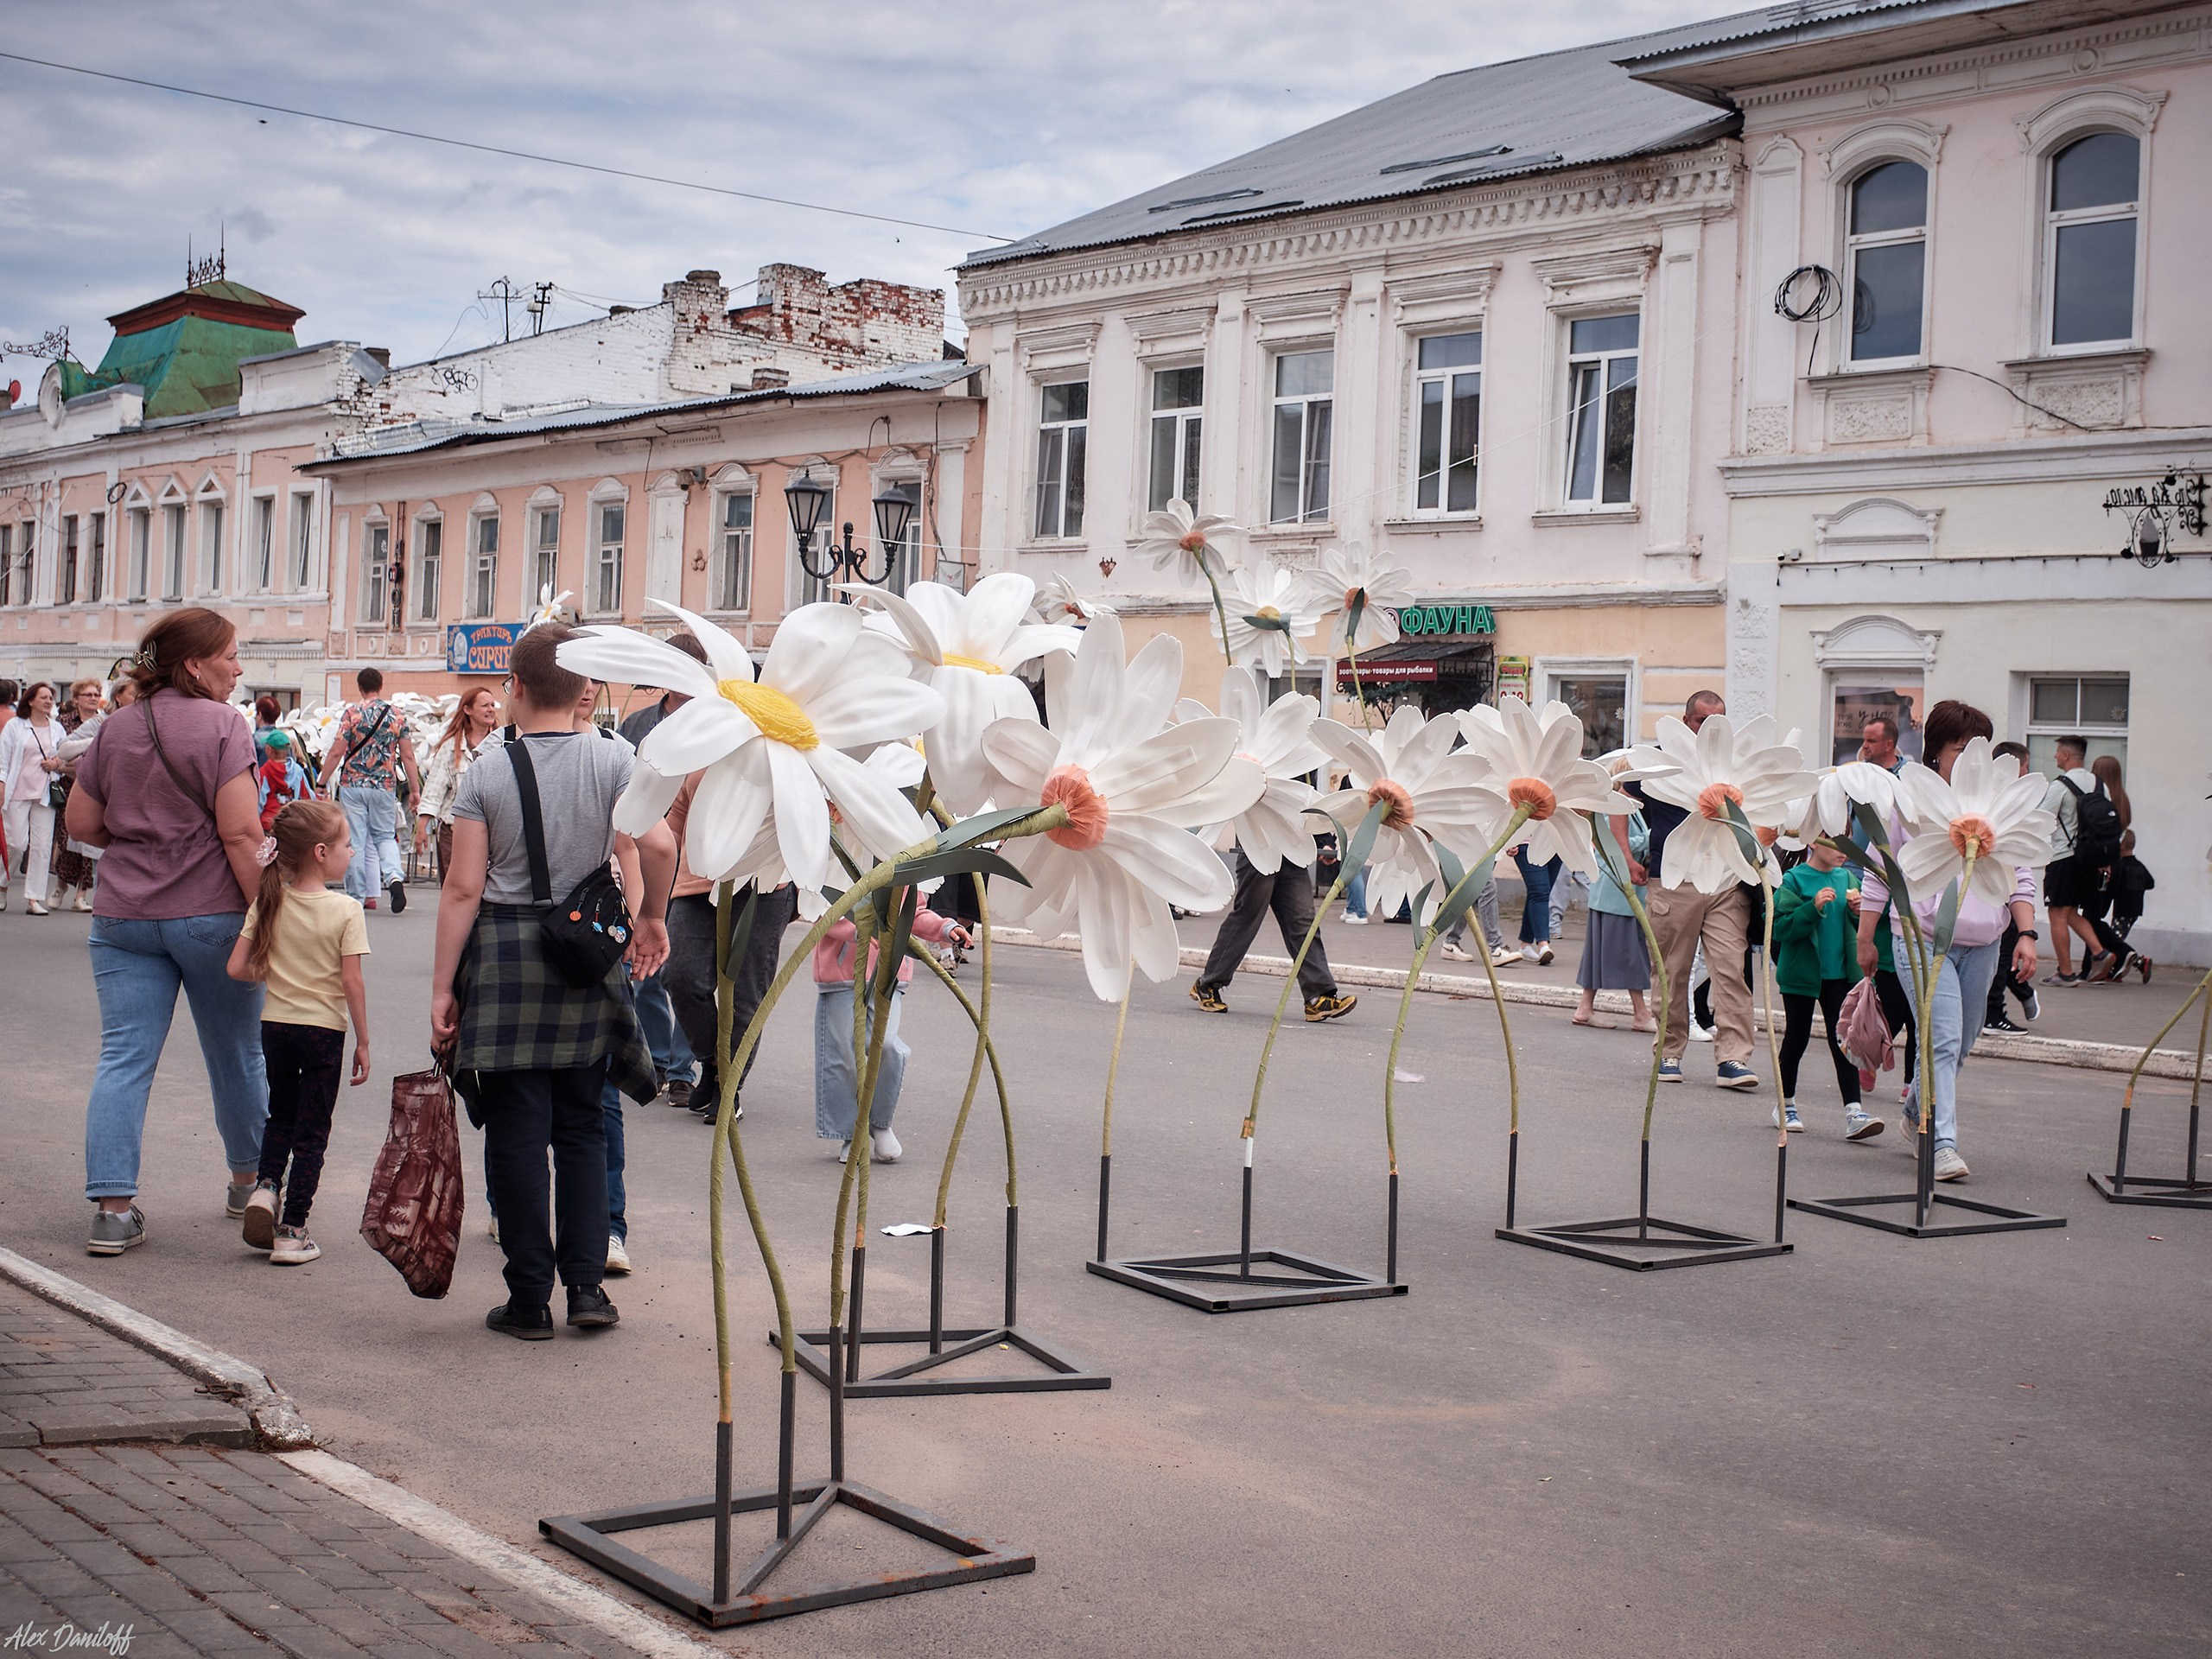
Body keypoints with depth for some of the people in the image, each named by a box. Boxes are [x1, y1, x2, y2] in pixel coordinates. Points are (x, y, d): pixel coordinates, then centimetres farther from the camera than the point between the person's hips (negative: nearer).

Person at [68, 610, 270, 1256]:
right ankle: (250, 1181, 30)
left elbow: (81, 823, 10)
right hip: (210, 915, -4)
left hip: (123, 915, 4)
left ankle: (113, 1208, -4)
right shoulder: (221, 727, -10)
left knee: (124, 1058, 3)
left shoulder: (115, 729, 6)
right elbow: (240, 835, -16)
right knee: (236, 1053, 13)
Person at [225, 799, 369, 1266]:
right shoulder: (346, 910, -13)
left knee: (281, 1115, 25)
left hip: (274, 1024, 4)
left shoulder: (268, 903, -2)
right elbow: (352, 983, -14)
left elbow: (237, 968, -5)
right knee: (311, 1131, 5)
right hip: (324, 1027, -4)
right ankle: (292, 1232, 5)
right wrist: (363, 1042, -5)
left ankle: (265, 1184, 2)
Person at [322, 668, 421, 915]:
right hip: (385, 786, 2)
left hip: (353, 785, -2)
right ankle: (395, 876, -12)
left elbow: (336, 752, -8)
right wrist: (415, 790, 9)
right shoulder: (397, 716, 4)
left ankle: (357, 896, 7)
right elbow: (408, 757, 3)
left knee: (355, 841, 4)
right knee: (385, 836, 15)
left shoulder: (352, 714, -5)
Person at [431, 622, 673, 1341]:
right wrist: (651, 917, 3)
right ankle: (586, 1285, 10)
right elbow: (658, 847, -15)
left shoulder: (487, 771, -4)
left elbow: (463, 888, -6)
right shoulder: (614, 760, -2)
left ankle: (529, 1299, 9)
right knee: (582, 1126, 14)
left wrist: (442, 986, 0)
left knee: (516, 1132, 5)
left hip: (502, 955, -1)